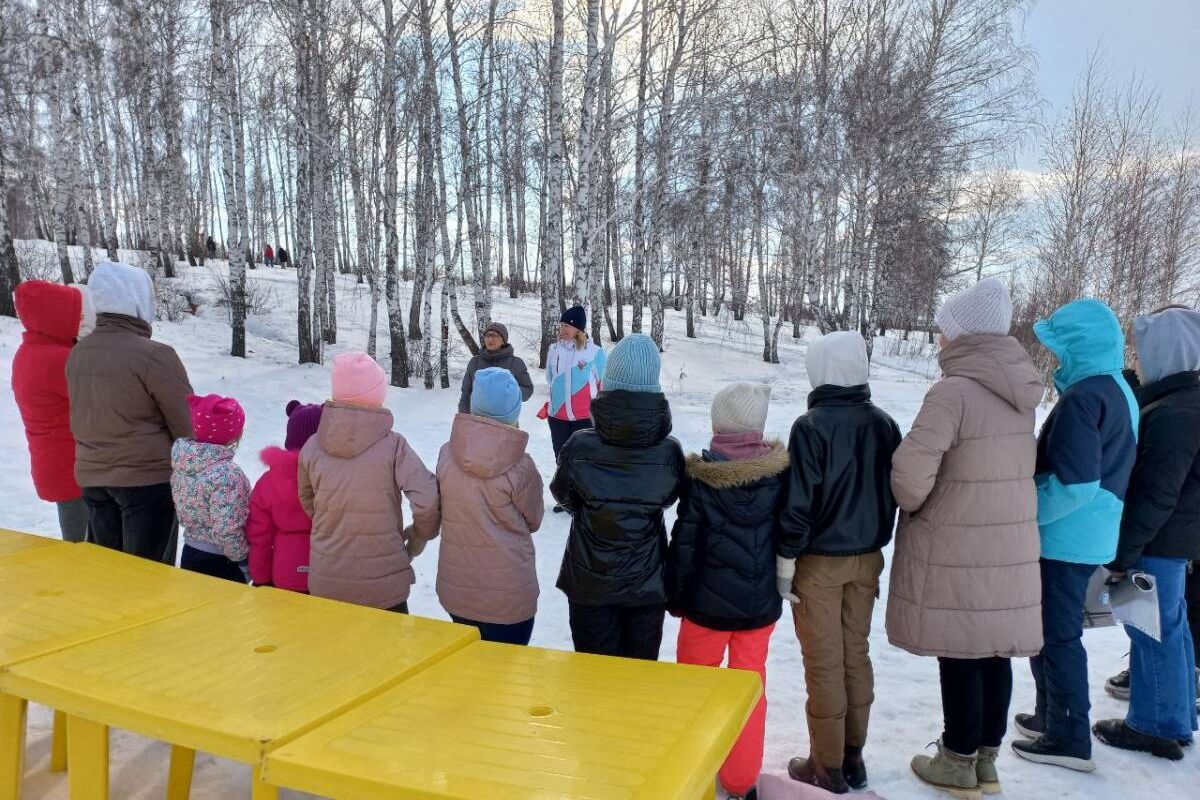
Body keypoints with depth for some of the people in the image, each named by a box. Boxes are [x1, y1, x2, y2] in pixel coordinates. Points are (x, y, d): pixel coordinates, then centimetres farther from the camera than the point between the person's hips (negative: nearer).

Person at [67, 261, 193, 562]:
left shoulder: (78, 353, 4)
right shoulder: (154, 355, -18)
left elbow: (82, 418, 14)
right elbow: (187, 425, -12)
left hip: (91, 476, 7)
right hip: (149, 478, -7)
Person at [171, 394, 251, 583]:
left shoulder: (182, 462, -2)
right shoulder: (227, 474, -26)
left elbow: (182, 509, 9)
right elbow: (226, 531, -26)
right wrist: (243, 557, -11)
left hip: (189, 553, 8)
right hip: (218, 562, -8)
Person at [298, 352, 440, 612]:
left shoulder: (312, 447, -8)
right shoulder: (393, 445, -18)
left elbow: (307, 502, 6)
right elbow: (428, 500, -22)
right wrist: (418, 537, -3)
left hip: (325, 582, 3)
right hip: (384, 582, -3)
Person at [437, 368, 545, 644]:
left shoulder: (447, 453, -10)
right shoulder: (520, 467, -19)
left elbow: (443, 508, 4)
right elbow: (533, 521, -2)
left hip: (456, 590, 4)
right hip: (508, 595, -4)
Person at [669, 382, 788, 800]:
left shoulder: (702, 477, -14)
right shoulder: (780, 473, -7)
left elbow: (685, 543, -10)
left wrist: (677, 595, 2)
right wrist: (780, 585, 13)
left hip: (709, 599, -2)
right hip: (762, 601, 2)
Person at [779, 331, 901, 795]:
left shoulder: (812, 427, -18)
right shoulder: (884, 425, -1)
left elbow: (798, 504, -18)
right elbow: (894, 493, 8)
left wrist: (785, 565, -8)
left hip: (819, 562, -5)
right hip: (866, 559, 6)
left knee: (824, 665, 6)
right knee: (857, 657, 16)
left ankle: (828, 768, 17)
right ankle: (853, 758, 28)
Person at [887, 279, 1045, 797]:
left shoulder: (954, 391, -19)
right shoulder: (1020, 391, 4)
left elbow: (911, 469, -25)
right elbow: (1007, 467, 10)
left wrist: (912, 505, -5)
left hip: (954, 550, -7)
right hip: (1011, 542, 7)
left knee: (959, 654, 6)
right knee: (994, 651, 15)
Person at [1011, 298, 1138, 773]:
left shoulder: (1082, 397, -21)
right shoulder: (1118, 390, 11)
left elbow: (1074, 484, -26)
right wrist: (1035, 505, 16)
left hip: (1067, 537, -10)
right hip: (1090, 535, 10)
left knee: (1057, 636, 3)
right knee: (1051, 630, 21)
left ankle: (1069, 739, 15)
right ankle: (1051, 716, 34)